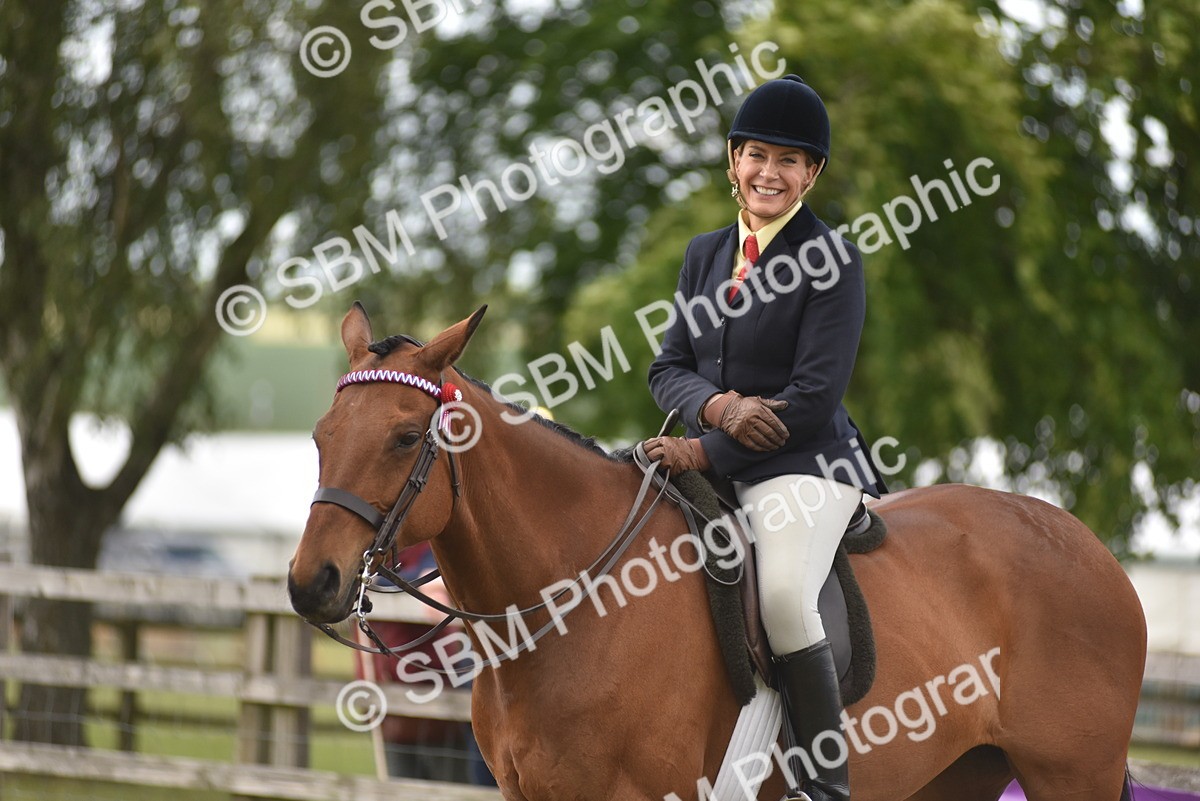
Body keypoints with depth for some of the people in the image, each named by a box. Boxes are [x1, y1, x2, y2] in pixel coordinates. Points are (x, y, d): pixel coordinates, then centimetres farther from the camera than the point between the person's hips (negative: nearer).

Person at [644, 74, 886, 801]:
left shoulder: (831, 259, -6)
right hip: (710, 464, 7)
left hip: (804, 464, -7)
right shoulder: (706, 255, 14)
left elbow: (815, 395, -13)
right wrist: (718, 406, -12)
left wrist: (704, 453, -17)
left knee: (782, 591, -34)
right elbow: (668, 368, 11)